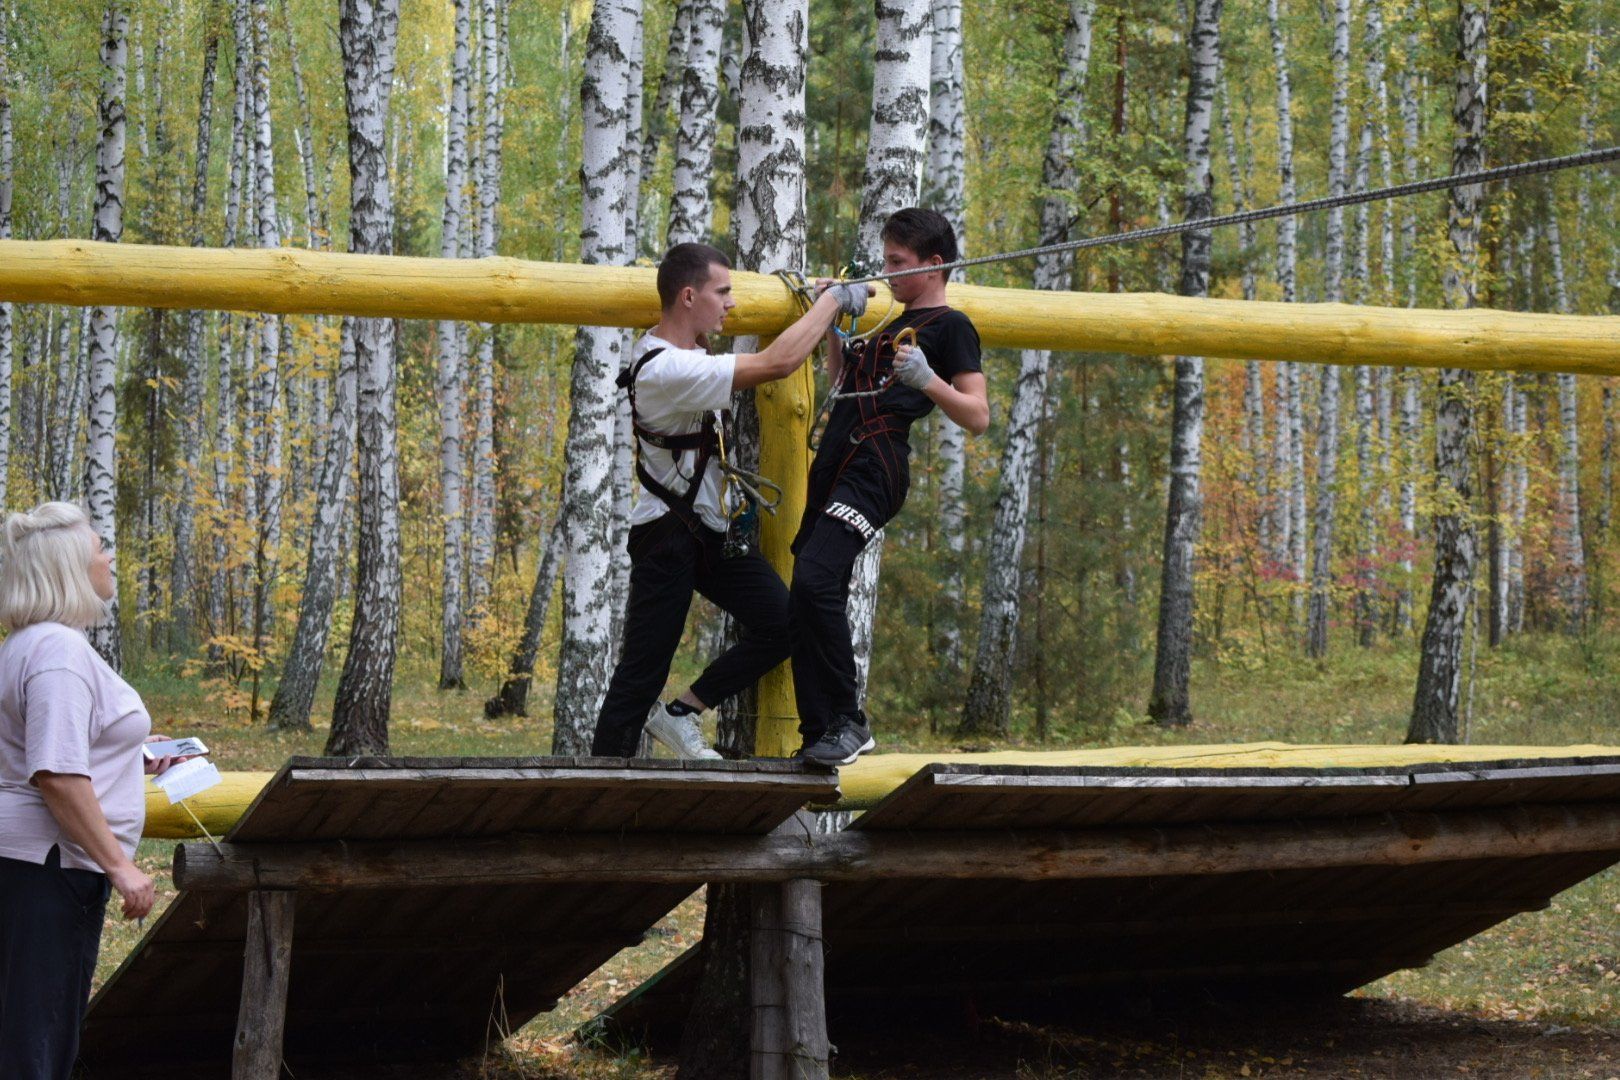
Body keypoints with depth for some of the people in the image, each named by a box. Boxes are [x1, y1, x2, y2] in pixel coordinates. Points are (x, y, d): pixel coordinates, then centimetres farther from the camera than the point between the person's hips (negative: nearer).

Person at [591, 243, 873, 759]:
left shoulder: (687, 348, 5)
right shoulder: (666, 370, -26)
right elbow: (777, 363, -30)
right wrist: (833, 300, -17)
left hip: (713, 530, 9)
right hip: (667, 536, -9)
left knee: (783, 624, -1)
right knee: (642, 672, -6)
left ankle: (678, 714, 9)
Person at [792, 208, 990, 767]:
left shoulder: (950, 327, 2)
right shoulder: (893, 326, 27)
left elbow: (977, 416, -8)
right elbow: (841, 381, 42)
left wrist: (925, 379, -23)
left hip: (874, 469, -9)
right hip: (835, 466, 9)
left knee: (815, 580, -27)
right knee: (807, 601, 5)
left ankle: (848, 721, -20)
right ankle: (820, 737, 9)